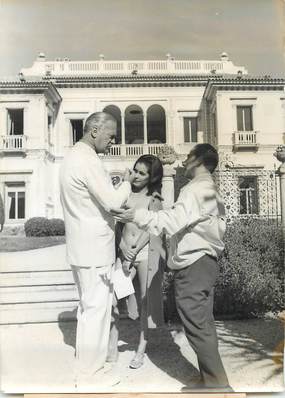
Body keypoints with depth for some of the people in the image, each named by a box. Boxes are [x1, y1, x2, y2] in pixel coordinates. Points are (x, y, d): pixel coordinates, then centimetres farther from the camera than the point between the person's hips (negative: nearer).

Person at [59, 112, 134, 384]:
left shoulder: (74, 156, 13)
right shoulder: (87, 160, -19)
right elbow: (112, 202, -22)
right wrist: (126, 183, -5)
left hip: (83, 246, 10)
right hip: (93, 248, -10)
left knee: (90, 306, 20)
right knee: (96, 308, 2)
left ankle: (88, 363, 36)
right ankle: (88, 372, 18)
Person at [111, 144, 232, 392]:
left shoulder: (196, 188, -14)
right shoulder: (212, 192, 17)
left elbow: (176, 219, -28)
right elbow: (220, 226, 19)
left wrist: (137, 216, -35)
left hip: (192, 265, -10)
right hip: (207, 261, 10)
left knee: (196, 326, -2)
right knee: (203, 324, 15)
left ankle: (217, 383, 8)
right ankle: (212, 381, 24)